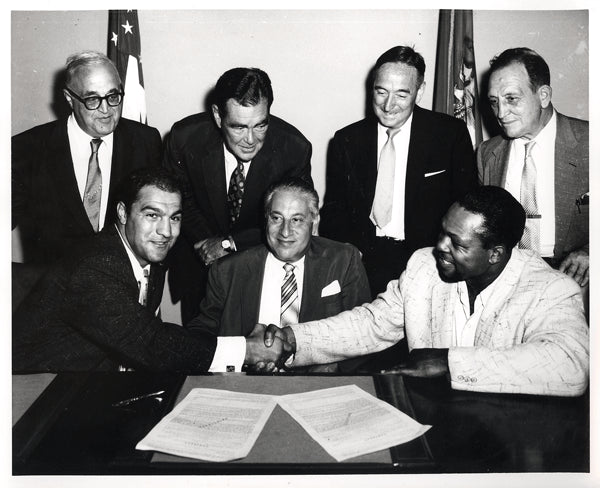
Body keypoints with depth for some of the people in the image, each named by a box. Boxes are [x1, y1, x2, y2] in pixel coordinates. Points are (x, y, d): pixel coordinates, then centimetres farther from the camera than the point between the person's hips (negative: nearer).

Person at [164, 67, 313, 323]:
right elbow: (179, 199, -3)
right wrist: (205, 242, -16)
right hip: (199, 261, 1)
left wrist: (230, 242, -21)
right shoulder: (185, 137, -21)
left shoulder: (294, 148, -23)